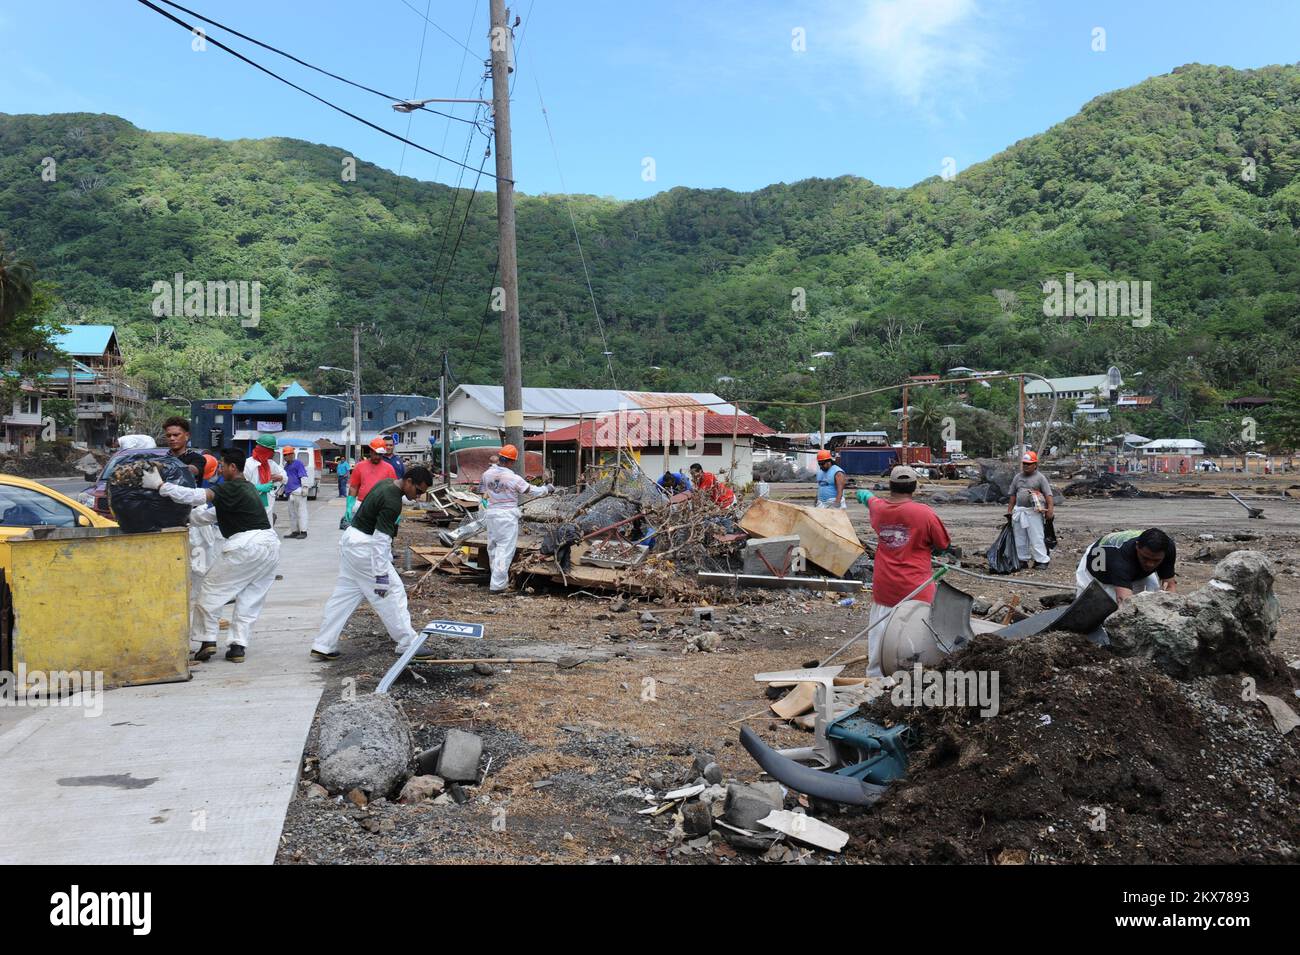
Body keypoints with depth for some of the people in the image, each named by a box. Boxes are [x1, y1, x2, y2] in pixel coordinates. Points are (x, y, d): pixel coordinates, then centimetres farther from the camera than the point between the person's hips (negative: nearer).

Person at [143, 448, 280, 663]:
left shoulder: (232, 489, -8)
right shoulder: (247, 488, 21)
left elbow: (198, 496, -20)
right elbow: (214, 514, 26)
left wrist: (160, 485, -18)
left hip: (247, 545, -9)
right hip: (271, 546, 9)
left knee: (211, 589, 7)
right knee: (249, 601, 13)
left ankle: (207, 640, 7)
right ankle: (238, 646, 9)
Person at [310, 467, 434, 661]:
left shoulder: (387, 483, 6)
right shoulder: (392, 502, -23)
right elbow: (380, 540, -26)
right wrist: (381, 575, -24)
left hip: (350, 541, 10)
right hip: (363, 548, -10)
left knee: (343, 596, 11)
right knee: (392, 590, -2)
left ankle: (322, 646, 13)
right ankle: (407, 644, 5)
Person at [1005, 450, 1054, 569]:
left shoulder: (1040, 477, 0)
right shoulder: (1017, 477, 15)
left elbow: (1048, 495, -7)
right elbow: (1013, 496, 19)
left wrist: (1050, 510, -17)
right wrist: (1009, 511, 15)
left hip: (1034, 512, -6)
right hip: (1019, 510, 6)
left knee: (1036, 538, -7)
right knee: (1020, 538, 9)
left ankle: (1042, 560, -2)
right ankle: (1024, 559, 18)